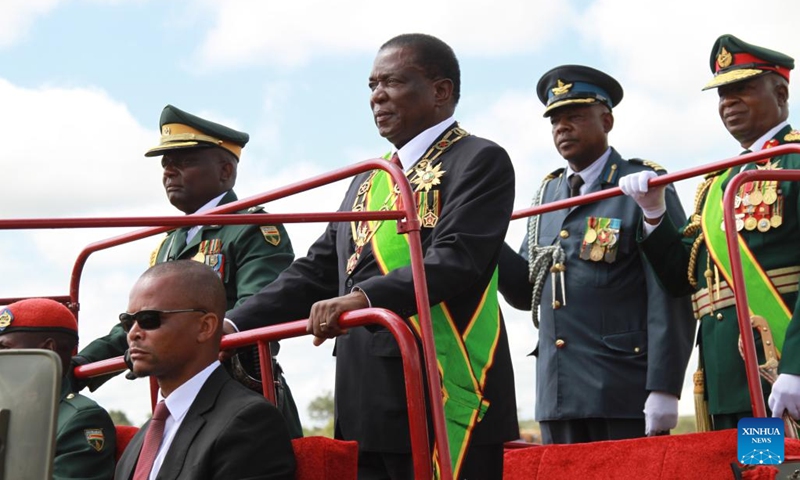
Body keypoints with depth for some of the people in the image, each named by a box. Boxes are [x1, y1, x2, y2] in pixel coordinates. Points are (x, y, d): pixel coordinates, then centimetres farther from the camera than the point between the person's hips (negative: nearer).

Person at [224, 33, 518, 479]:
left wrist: (364, 298, -30)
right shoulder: (369, 180, 22)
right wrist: (230, 326, 6)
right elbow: (317, 272, 18)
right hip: (366, 409, 7)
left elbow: (456, 260, -17)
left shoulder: (480, 161, -2)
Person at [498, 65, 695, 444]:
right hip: (558, 396, 6)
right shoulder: (548, 193, 16)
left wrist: (664, 388, -16)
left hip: (626, 394, -6)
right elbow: (527, 292, 16)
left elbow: (669, 297, -9)